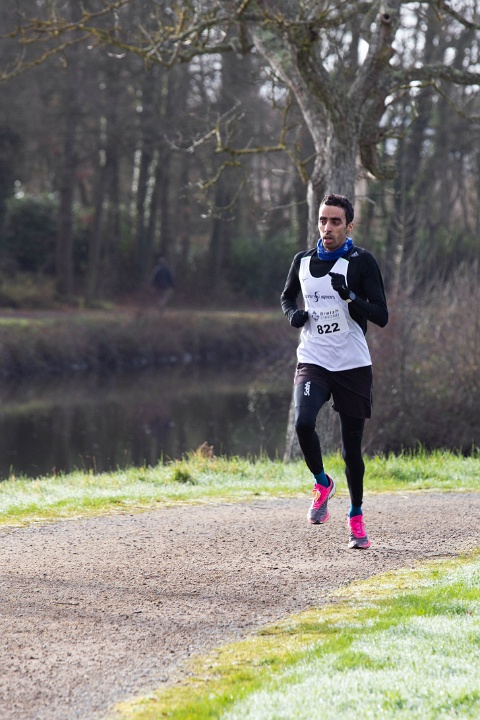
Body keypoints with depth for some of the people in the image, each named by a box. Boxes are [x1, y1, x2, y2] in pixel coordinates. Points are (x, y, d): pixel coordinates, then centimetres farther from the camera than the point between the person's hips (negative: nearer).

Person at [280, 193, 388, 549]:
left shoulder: (362, 262, -5)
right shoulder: (303, 261, 6)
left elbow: (381, 316, -9)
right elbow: (287, 296, 25)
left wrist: (350, 296, -24)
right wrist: (293, 313, 3)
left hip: (353, 366, -2)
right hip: (313, 362, 2)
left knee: (352, 446, 4)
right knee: (303, 422, -25)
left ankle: (356, 516, 24)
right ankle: (322, 483, 2)